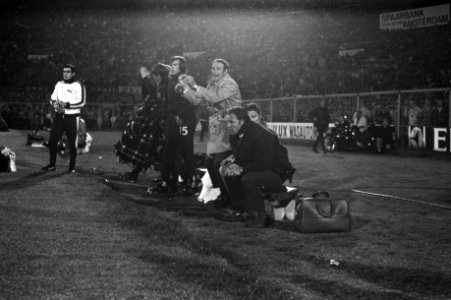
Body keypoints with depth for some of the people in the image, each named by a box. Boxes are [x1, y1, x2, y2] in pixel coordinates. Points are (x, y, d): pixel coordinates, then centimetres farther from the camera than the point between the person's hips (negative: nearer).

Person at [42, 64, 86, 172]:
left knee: (72, 143, 0)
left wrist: (66, 104, -20)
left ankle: (72, 167, 9)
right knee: (52, 141, 2)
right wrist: (55, 103, -8)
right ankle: (52, 165, 13)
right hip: (59, 116, 5)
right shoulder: (59, 84, 14)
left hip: (72, 117, -5)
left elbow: (82, 102, -14)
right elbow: (52, 98, 15)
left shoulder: (78, 85, -5)